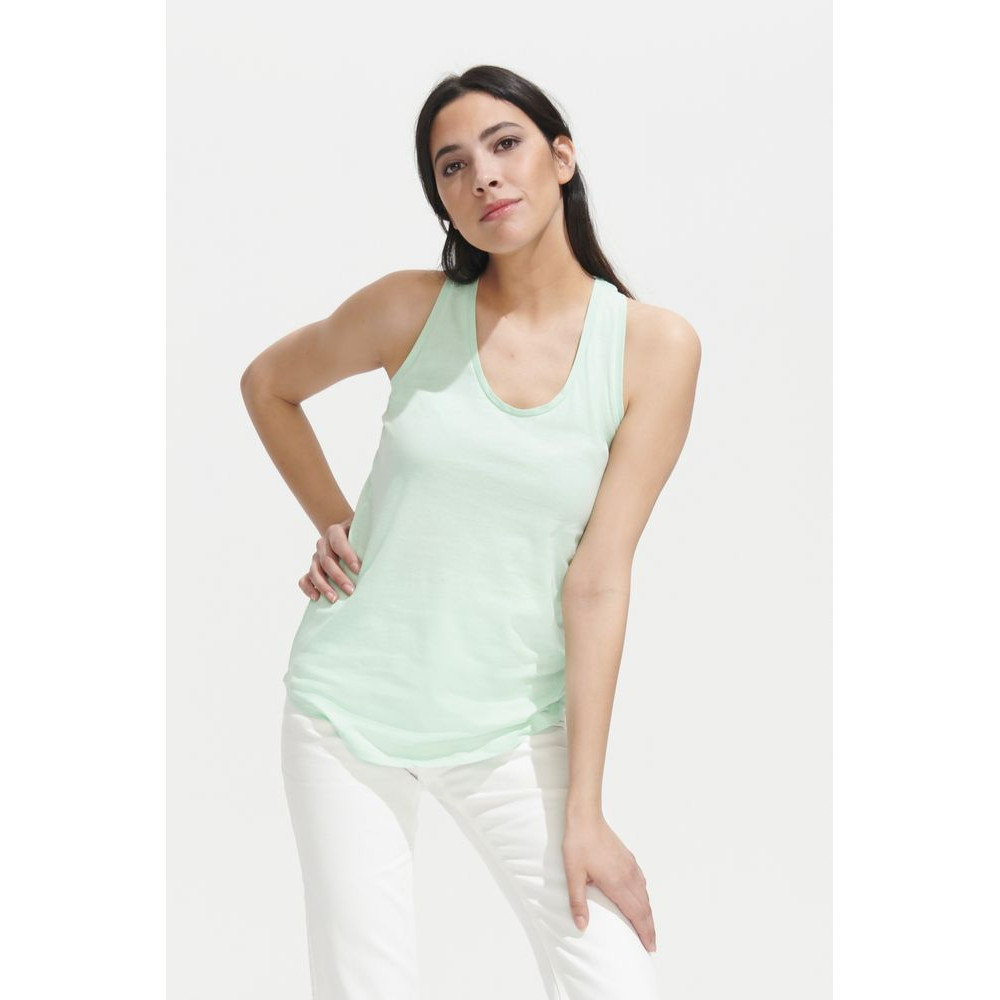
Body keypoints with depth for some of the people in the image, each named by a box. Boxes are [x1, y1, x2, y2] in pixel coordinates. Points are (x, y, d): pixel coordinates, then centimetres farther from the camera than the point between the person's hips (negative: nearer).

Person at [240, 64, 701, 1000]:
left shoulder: (652, 345, -6)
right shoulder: (413, 309, -4)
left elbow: (597, 579, -10)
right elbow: (267, 383, 16)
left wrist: (584, 809, -12)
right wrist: (333, 523, 4)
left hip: (510, 727, 0)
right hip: (349, 709, 1)